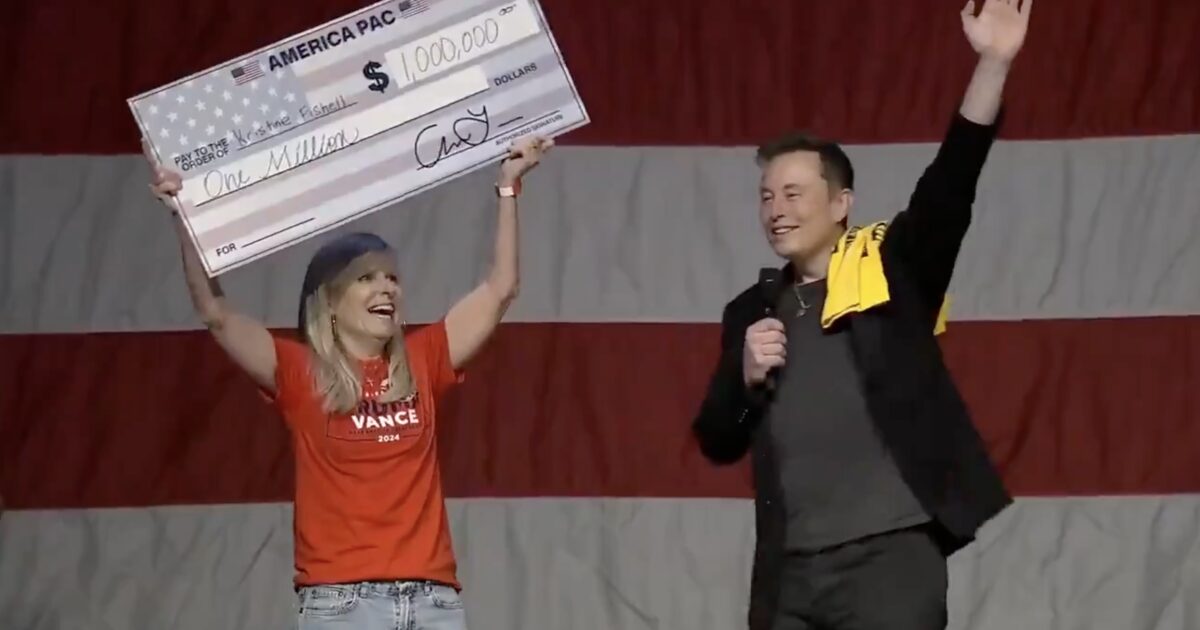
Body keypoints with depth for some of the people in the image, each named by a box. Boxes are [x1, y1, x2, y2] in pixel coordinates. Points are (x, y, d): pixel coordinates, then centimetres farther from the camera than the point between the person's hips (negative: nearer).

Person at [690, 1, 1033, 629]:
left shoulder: (890, 271, 3)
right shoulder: (751, 312, 17)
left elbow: (948, 187, -12)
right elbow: (717, 443, 17)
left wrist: (992, 65, -25)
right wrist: (745, 376, -4)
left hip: (889, 554, -5)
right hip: (789, 570, 5)